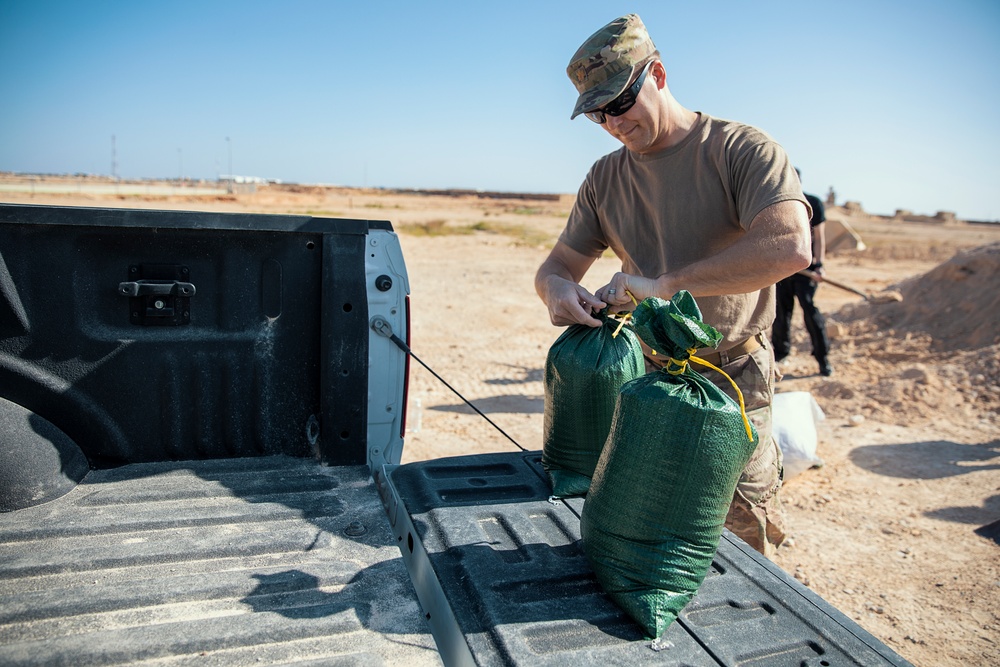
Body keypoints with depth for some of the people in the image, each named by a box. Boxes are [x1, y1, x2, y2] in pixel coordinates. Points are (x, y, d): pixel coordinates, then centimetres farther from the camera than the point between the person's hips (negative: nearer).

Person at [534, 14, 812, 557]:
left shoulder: (741, 150, -11)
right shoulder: (604, 179, 6)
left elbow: (790, 247, -28)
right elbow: (557, 265, 7)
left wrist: (664, 284, -30)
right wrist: (556, 288, -19)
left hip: (730, 384, -4)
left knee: (741, 543, 7)